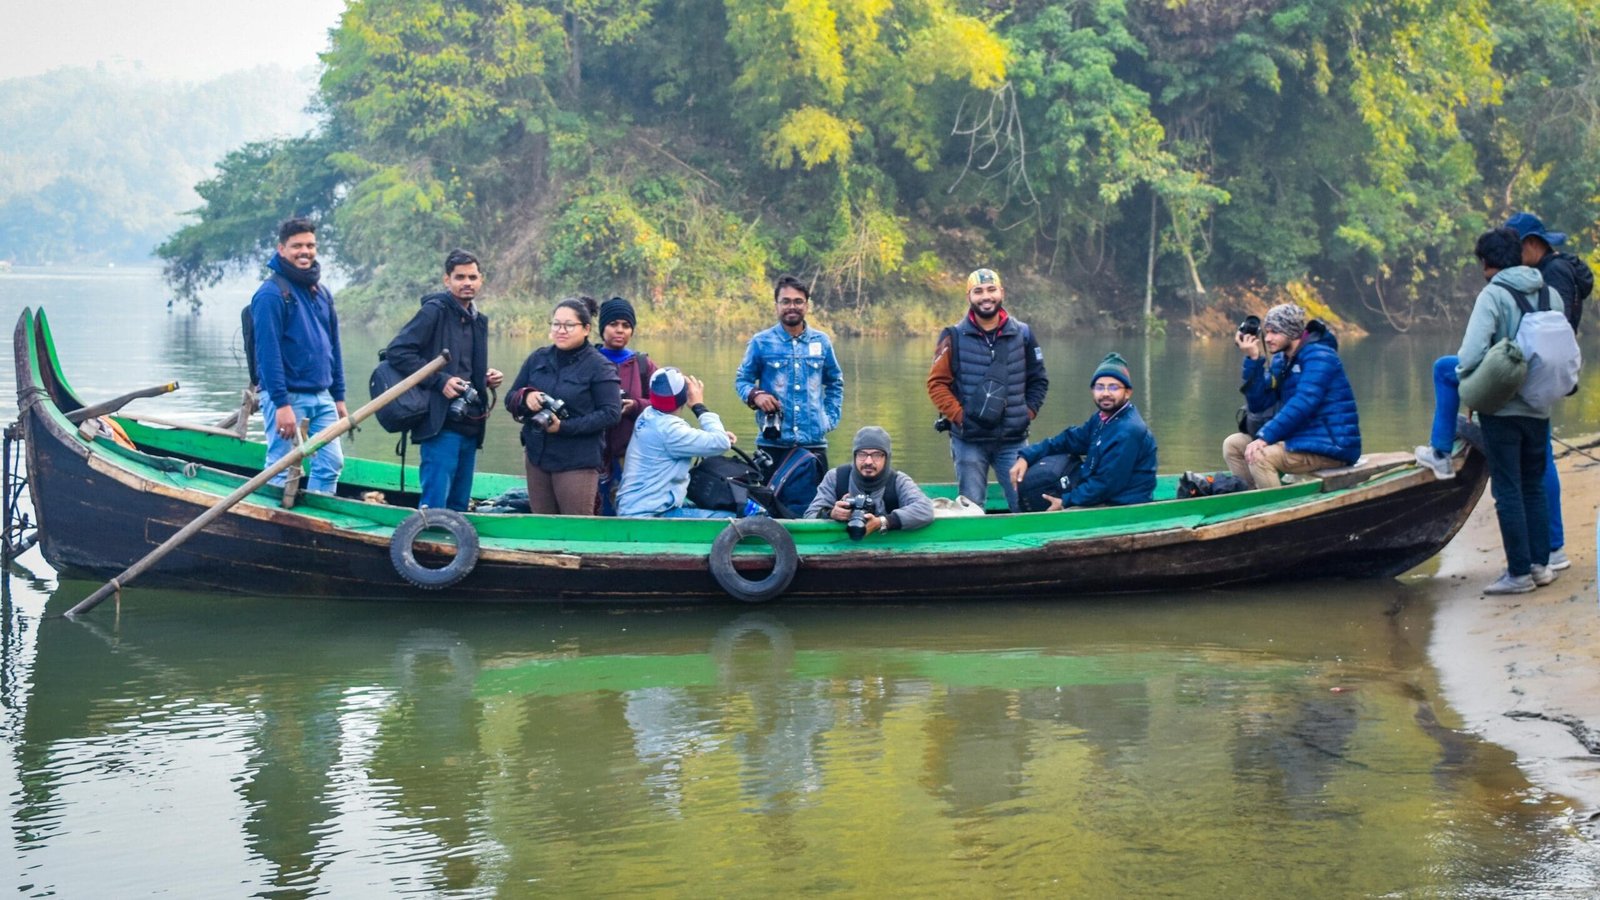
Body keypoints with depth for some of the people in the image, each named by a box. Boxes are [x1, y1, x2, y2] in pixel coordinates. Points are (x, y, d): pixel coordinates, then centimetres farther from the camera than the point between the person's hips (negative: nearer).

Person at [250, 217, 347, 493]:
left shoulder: (322, 293, 13)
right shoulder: (271, 293, -12)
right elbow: (268, 352, -17)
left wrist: (339, 396, 15)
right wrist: (281, 404, -22)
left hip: (322, 397, 7)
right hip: (287, 397, -7)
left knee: (331, 464, 6)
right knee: (281, 470, -2)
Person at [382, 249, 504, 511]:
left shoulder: (478, 321, 19)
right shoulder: (434, 311, -5)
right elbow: (397, 351, -13)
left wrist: (486, 379, 9)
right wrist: (439, 380, -18)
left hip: (469, 427, 8)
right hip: (441, 424, -8)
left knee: (459, 506, 10)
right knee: (434, 506, -11)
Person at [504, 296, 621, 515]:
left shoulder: (599, 366, -6)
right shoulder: (538, 358, 8)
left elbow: (611, 413, -12)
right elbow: (510, 400, 12)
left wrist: (565, 427, -19)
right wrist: (526, 397, -13)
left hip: (578, 462, -5)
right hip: (537, 455, 5)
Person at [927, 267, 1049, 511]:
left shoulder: (1022, 334, 6)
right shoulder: (955, 338, -1)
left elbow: (1038, 380, 15)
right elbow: (936, 383, -1)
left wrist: (1027, 413, 3)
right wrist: (958, 415, -10)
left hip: (1013, 439, 2)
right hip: (968, 441, -2)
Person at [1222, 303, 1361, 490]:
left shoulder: (1319, 355, -13)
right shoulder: (1280, 361, 13)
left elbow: (1303, 404, -25)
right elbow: (1258, 403, 6)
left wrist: (1265, 436, -28)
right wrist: (1253, 360, -4)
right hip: (1300, 439, 9)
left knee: (1259, 456, -28)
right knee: (1233, 445, 6)